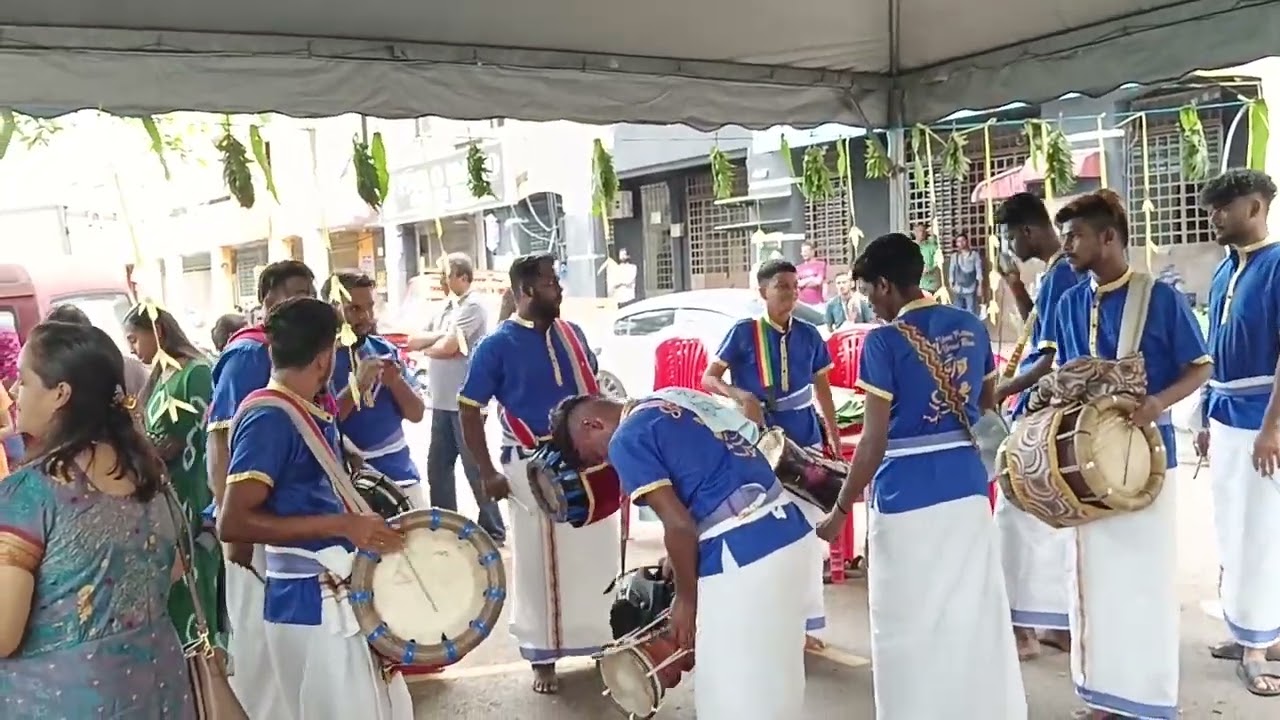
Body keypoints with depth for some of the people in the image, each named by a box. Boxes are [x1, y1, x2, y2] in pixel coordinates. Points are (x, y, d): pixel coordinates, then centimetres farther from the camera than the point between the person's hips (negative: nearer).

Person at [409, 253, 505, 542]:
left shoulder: (472, 306, -10)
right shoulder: (444, 308, 16)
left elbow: (447, 347, -16)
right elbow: (413, 341, 10)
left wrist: (426, 346, 4)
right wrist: (441, 336, -7)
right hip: (442, 402, 8)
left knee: (475, 467, -2)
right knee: (437, 466, 12)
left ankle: (492, 529, 8)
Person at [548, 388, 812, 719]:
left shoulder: (626, 441, -6)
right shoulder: (670, 399, 19)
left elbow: (679, 525, -12)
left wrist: (686, 599, 2)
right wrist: (682, 556, 28)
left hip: (742, 553, -9)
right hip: (787, 528, 9)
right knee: (773, 681, 23)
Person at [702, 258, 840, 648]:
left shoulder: (808, 335, 3)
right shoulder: (744, 332, -7)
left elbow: (822, 388, 12)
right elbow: (708, 378, -10)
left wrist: (835, 438, 12)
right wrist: (741, 396, -29)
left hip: (806, 442, 4)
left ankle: (804, 621, 22)